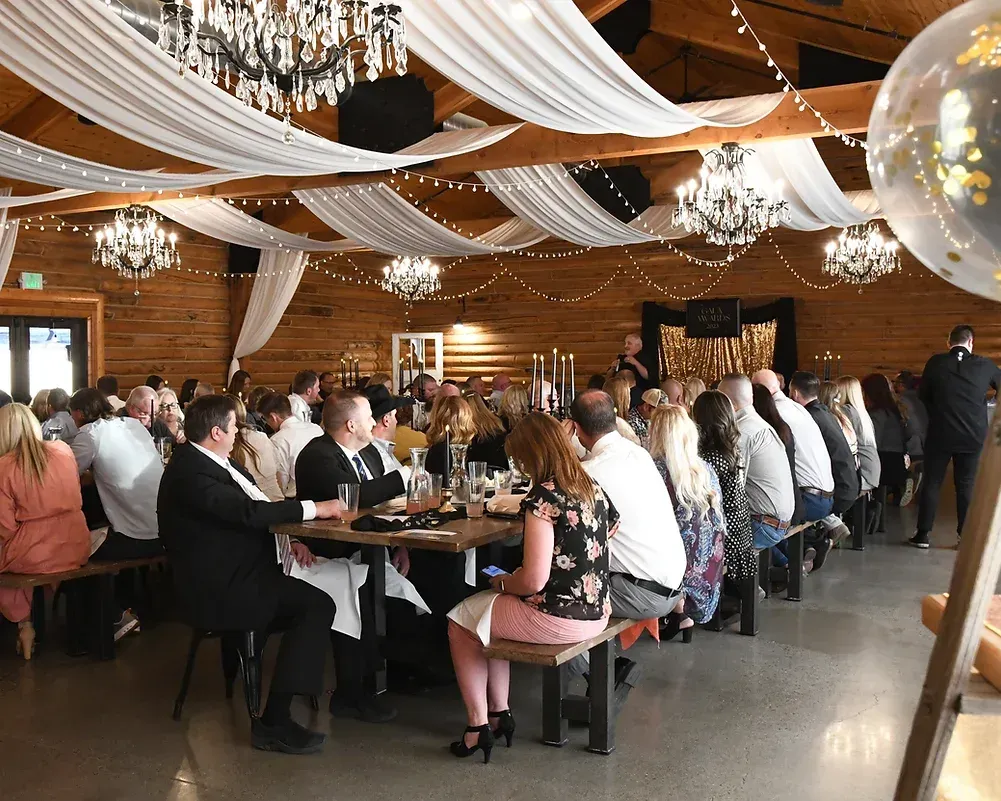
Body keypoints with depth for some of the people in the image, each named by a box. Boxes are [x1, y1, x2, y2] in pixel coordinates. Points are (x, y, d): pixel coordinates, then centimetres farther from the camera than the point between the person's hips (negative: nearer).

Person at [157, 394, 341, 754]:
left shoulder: (210, 460, 10)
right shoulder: (191, 473, -21)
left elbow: (252, 503, 15)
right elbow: (248, 511, -29)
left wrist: (289, 537, 0)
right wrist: (314, 508, -20)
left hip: (231, 578, 10)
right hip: (217, 593, -10)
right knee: (317, 604, -18)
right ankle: (274, 723, -16)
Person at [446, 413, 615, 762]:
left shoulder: (543, 497, -21)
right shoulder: (593, 488, 4)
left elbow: (533, 580, -24)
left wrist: (502, 583, -2)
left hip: (557, 619, -9)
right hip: (596, 613, 9)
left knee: (459, 621, 15)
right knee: (490, 610, 30)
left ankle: (478, 726, 18)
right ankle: (500, 713, 30)